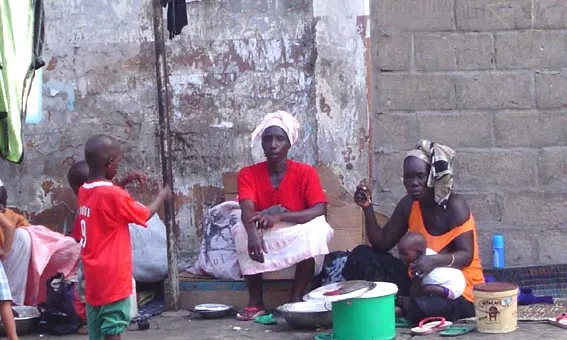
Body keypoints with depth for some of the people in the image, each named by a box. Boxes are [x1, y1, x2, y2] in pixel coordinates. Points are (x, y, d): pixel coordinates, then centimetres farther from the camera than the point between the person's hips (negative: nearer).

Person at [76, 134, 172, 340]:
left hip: (94, 275, 8)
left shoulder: (84, 192, 6)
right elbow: (145, 215, -3)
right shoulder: (113, 195, -17)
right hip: (113, 275, -8)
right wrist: (162, 196, 14)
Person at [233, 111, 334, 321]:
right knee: (243, 232, -29)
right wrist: (253, 234, -46)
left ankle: (296, 298, -24)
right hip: (265, 243, 1)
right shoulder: (248, 175, -6)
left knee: (316, 228, -31)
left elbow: (321, 211, -21)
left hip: (299, 245, -1)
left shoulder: (306, 172, -9)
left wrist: (279, 217, -34)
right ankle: (255, 300, -23)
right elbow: (247, 212, -22)